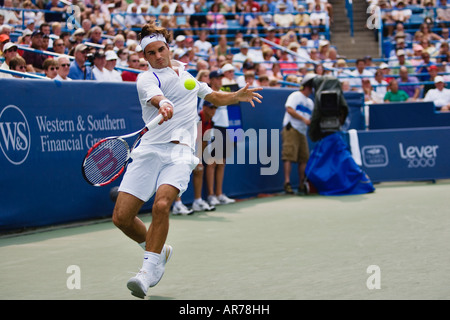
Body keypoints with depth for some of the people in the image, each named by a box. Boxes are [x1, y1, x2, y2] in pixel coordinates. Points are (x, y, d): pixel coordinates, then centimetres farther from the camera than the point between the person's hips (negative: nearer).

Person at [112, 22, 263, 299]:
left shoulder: (188, 73, 20)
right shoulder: (146, 79, 3)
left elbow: (215, 97, 37)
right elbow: (156, 97, -23)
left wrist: (238, 96, 21)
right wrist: (163, 104, -44)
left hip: (180, 153, 1)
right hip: (150, 150, -1)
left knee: (161, 204, -26)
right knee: (122, 217, -7)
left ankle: (150, 270, -17)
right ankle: (160, 250, 21)